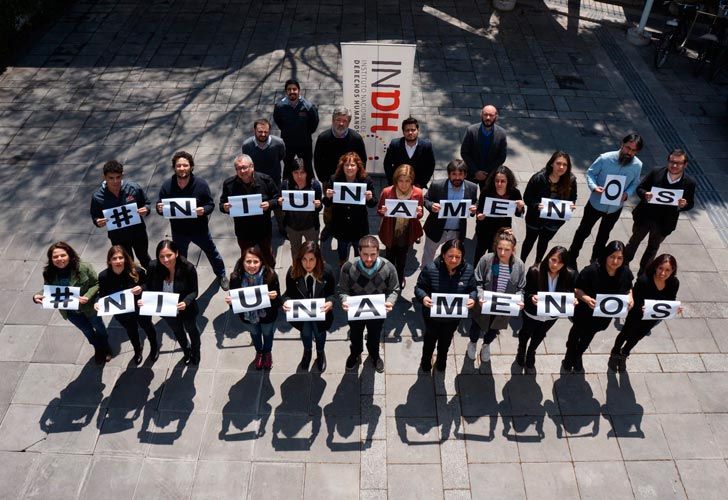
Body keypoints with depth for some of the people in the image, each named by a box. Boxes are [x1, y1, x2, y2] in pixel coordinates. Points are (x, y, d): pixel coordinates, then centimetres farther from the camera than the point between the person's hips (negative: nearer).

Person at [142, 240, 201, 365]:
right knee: (177, 332, 32)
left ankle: (195, 351, 64)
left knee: (191, 330, 30)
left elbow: (194, 291, -22)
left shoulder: (188, 268, -33)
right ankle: (186, 351, 66)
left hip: (186, 310, -2)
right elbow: (149, 286, -9)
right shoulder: (154, 267, -27)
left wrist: (186, 302, -41)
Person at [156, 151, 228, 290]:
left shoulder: (201, 184, -20)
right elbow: (160, 206, -6)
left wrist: (203, 210, -36)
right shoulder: (167, 186, -16)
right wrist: (159, 209, -30)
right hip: (178, 231, 1)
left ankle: (221, 275, 50)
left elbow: (211, 204, -14)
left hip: (199, 229, -1)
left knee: (212, 252, 22)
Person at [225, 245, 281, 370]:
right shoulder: (236, 277, -28)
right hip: (248, 316, 1)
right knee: (255, 334, 33)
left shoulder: (270, 276, -33)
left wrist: (274, 297, -45)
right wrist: (229, 301, -35)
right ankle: (259, 352, 67)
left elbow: (278, 301, -23)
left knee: (267, 334, 31)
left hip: (267, 315, -1)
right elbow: (234, 299, -12)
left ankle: (267, 352, 65)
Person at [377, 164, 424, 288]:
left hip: (407, 233, 1)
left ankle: (400, 279, 51)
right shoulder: (387, 192, -20)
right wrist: (383, 211, -29)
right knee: (390, 258, 19)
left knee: (402, 258, 23)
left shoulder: (418, 193, -16)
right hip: (390, 232, -1)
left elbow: (420, 215, -4)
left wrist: (418, 213, -28)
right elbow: (379, 210, -5)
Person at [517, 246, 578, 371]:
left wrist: (573, 300, -31)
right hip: (533, 313, -2)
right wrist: (532, 298, -44)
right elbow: (526, 293, -22)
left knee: (539, 336, 33)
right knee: (526, 333, 30)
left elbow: (571, 293, -9)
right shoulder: (535, 271, -32)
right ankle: (521, 350, 65)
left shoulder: (570, 275, -25)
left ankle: (531, 352, 67)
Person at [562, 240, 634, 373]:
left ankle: (577, 358, 61)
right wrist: (586, 298, -41)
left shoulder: (626, 273, -20)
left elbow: (628, 288, 1)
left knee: (588, 337, 31)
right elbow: (577, 289, -23)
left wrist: (630, 297, -20)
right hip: (585, 312, -4)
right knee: (576, 333, 24)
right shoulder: (591, 270, -33)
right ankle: (568, 361, 53)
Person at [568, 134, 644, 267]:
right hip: (596, 203, -3)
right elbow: (590, 173, -12)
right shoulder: (605, 158, -24)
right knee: (583, 231, 14)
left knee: (603, 235, 24)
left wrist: (627, 194, -21)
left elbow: (634, 184, -1)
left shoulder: (637, 165, -16)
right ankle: (572, 257, 35)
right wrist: (594, 187, -29)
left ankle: (595, 259, 47)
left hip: (615, 208, 3)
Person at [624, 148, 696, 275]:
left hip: (664, 223, 1)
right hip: (644, 217, -1)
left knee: (653, 247, 23)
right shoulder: (656, 173, -17)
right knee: (634, 241, 22)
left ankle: (643, 271, 44)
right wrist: (645, 194, -30)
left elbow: (690, 203, -4)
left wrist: (684, 205, -28)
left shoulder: (689, 183, -15)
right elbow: (640, 188, -7)